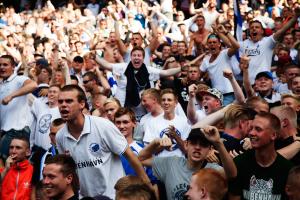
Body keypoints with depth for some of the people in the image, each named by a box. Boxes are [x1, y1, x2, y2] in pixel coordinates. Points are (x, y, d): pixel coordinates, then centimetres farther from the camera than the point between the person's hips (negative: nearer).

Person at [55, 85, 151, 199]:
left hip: (113, 194, -4)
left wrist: (147, 186, -8)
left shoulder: (103, 126, -16)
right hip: (84, 196, 4)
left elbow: (129, 155, -10)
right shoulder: (60, 137, -3)